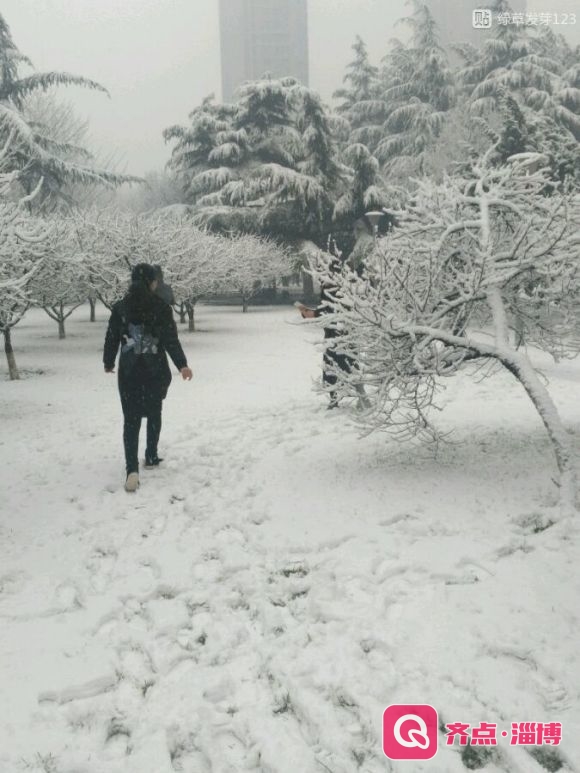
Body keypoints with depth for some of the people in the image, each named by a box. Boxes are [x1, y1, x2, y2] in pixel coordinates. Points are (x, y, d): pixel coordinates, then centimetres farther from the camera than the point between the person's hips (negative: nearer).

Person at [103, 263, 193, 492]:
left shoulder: (120, 308, -1)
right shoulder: (161, 308, -8)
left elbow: (111, 339, 5)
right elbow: (171, 340, -12)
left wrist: (108, 363, 19)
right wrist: (182, 365, -8)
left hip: (128, 372, 1)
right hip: (155, 371, -1)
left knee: (131, 419, 0)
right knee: (154, 413, 20)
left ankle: (132, 469, -13)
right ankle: (151, 457, 30)